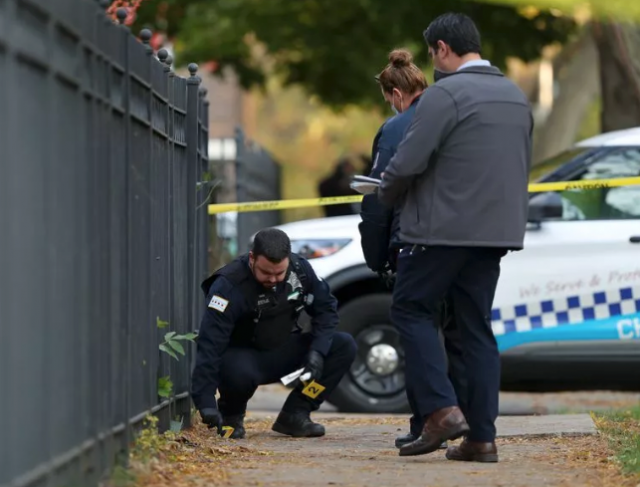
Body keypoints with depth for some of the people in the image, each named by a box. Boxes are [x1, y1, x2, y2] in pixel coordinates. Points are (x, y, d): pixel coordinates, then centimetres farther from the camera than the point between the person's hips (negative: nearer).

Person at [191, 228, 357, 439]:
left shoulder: (300, 269, -11)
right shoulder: (229, 285, -26)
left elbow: (325, 308, 3)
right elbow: (209, 344, -32)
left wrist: (317, 351, -16)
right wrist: (206, 404, -40)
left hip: (283, 353, 5)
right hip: (243, 357, -5)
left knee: (344, 346, -13)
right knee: (239, 372, -41)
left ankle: (294, 415, -8)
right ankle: (231, 415, -4)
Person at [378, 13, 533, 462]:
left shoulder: (446, 94, -13)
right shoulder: (516, 96, 13)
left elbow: (408, 163, -15)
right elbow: (522, 166, 21)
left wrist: (388, 195, 4)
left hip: (444, 227, -7)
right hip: (497, 228, 7)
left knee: (411, 310, 7)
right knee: (477, 327, 10)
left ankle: (441, 410, -7)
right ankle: (482, 437, 6)